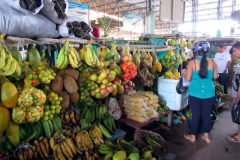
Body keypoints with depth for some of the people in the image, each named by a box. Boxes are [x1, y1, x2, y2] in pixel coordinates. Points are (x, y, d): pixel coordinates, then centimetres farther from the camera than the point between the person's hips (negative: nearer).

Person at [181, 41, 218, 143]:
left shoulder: (192, 63, -11)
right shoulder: (212, 62, -2)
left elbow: (188, 78, -12)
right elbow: (215, 77, 5)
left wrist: (183, 72, 8)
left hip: (195, 93, -2)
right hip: (209, 93, 3)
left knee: (195, 115, 8)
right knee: (206, 114, 15)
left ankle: (193, 136, 24)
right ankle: (206, 136, 30)